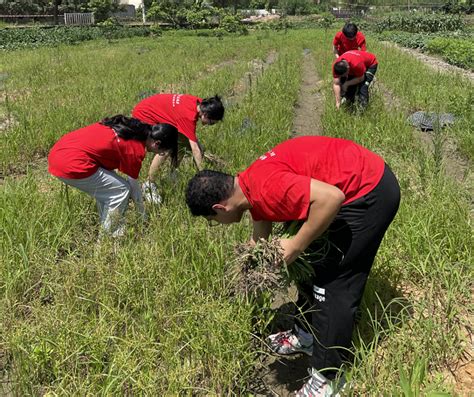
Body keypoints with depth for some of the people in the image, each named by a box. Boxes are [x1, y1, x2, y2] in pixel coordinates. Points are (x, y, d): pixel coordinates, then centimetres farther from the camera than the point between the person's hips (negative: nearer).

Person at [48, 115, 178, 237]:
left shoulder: (133, 127, 12)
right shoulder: (135, 148, -10)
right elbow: (133, 184, 3)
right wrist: (143, 214, 20)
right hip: (71, 165, -9)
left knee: (105, 187, 22)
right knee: (121, 191, 3)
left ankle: (106, 227, 32)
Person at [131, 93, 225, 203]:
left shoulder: (199, 103, -10)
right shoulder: (189, 115, -35)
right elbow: (195, 149, -31)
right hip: (143, 115, -10)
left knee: (179, 144, 7)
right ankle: (149, 185, -11)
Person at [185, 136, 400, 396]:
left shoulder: (266, 188, -26)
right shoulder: (251, 188, 6)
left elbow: (332, 197, -34)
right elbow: (259, 242, 20)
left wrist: (295, 246, -24)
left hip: (370, 192, -10)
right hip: (360, 186, 10)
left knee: (333, 284, -5)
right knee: (312, 263, 19)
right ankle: (307, 334, 38)